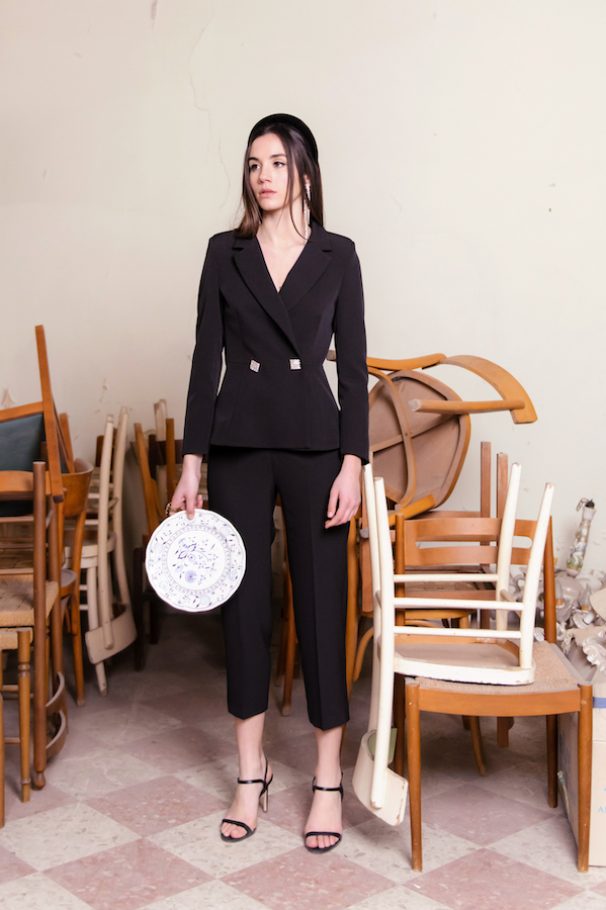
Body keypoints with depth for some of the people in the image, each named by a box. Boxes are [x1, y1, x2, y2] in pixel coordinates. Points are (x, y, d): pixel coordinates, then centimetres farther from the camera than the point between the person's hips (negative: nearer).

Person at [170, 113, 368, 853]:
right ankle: (252, 771, 22)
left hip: (314, 444, -1)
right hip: (238, 444, 2)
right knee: (244, 602, 7)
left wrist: (353, 461, -8)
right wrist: (192, 461, -2)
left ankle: (328, 779, 15)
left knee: (322, 603, 2)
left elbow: (353, 363, 0)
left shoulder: (337, 256, 3)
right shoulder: (225, 252, 6)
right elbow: (206, 359, 3)